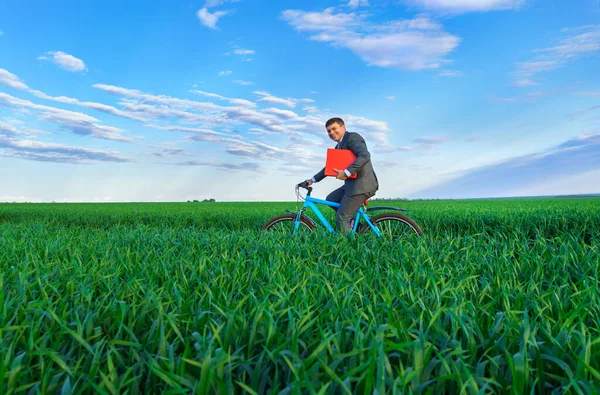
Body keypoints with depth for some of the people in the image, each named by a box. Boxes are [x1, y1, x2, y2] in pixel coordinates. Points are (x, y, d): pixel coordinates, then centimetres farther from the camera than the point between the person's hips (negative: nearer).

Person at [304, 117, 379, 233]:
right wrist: (313, 180, 22)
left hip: (362, 184, -10)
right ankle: (353, 223, 19)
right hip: (352, 183, 10)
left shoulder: (352, 137, -9)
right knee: (330, 199, 20)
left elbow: (365, 156, -25)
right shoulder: (339, 146, 20)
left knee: (341, 219, -8)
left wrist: (346, 172, -30)